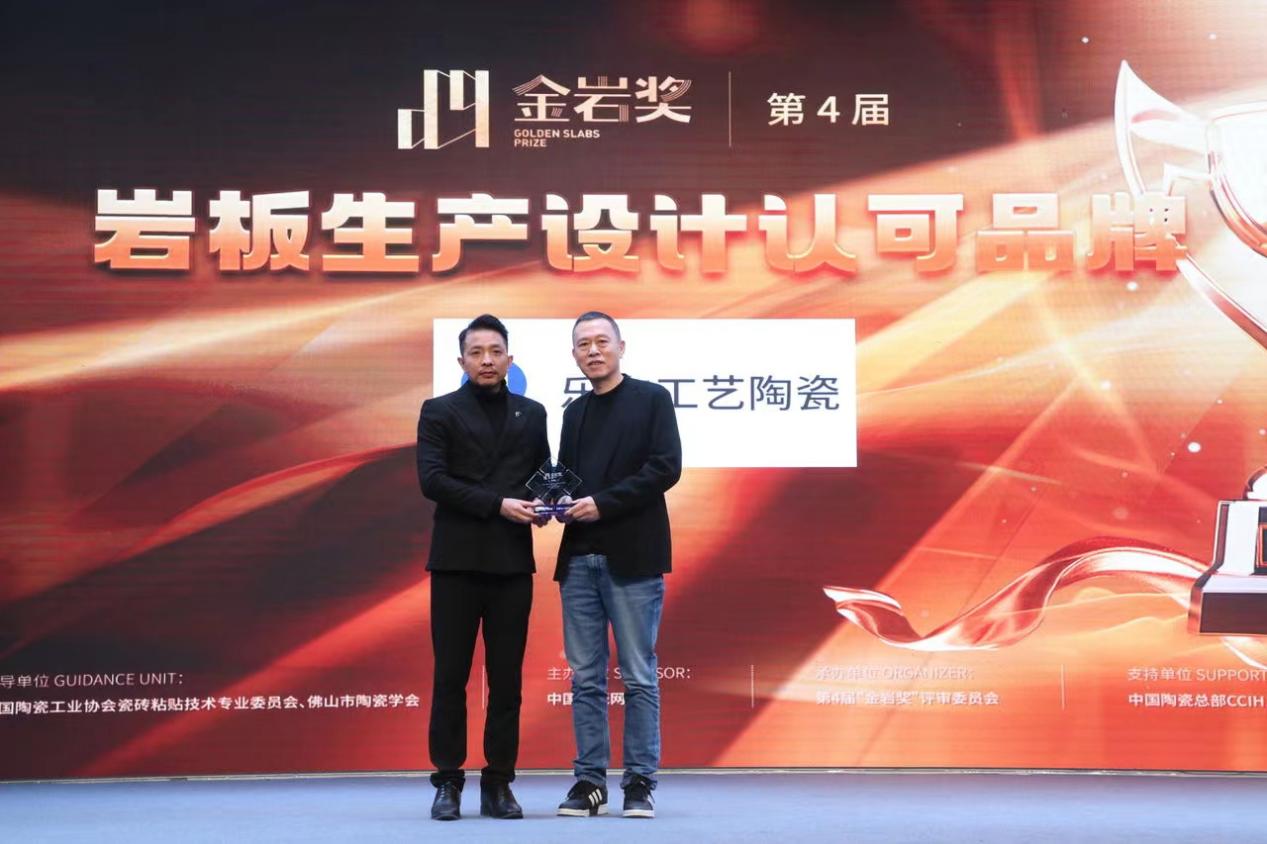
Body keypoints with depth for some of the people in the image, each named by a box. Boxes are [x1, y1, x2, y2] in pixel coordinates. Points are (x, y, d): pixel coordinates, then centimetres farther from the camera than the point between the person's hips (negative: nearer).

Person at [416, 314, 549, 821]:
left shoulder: (531, 414, 13)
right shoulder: (439, 412, 3)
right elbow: (432, 480, -8)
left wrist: (540, 504, -8)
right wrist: (498, 504, -15)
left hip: (512, 562, 3)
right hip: (457, 560, -3)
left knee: (507, 679, 4)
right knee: (451, 676, 0)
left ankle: (498, 784, 10)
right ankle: (448, 783, 7)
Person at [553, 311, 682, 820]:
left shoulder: (651, 399, 2)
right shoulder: (574, 413, 18)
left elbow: (666, 467, -9)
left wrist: (602, 503, -14)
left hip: (632, 558, -5)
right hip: (579, 558, 5)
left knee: (638, 677, -1)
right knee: (585, 678, 5)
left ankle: (640, 782, 5)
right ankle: (590, 782, 9)